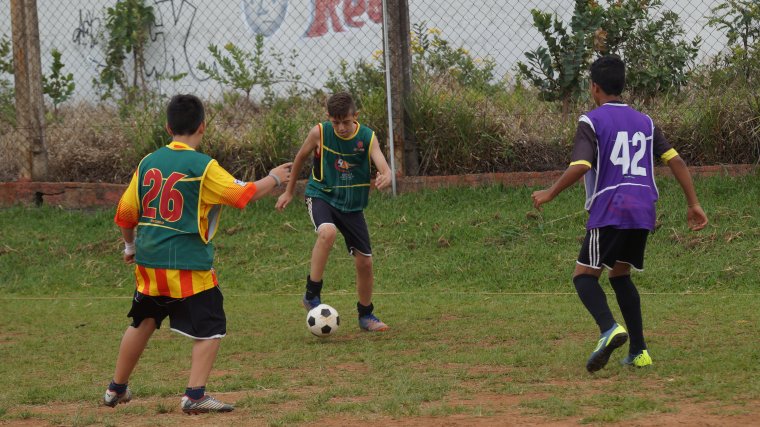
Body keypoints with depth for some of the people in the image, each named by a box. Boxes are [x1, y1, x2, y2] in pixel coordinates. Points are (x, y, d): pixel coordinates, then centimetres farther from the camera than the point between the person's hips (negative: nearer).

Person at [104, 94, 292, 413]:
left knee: (142, 323, 22)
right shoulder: (203, 167, -10)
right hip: (189, 265, -6)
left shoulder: (148, 163, 6)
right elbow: (243, 195, -10)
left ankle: (116, 390, 30)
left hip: (149, 262, 6)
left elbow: (125, 213, 11)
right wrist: (274, 178, 8)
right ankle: (194, 395, -8)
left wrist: (131, 246, 28)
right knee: (210, 328, 2)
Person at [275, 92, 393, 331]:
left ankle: (366, 315, 26)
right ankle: (312, 295, -23)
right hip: (321, 195, -2)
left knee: (365, 262, 3)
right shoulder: (319, 133, -14)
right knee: (327, 232, -36)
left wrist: (385, 179, -49)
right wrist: (289, 191, 15)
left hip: (352, 204, 3)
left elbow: (385, 169, -24)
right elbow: (301, 157, 4)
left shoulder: (367, 138, -12)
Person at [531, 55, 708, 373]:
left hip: (609, 211, -6)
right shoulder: (644, 122, 16)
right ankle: (638, 352, 12)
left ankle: (609, 329, -29)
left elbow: (580, 166, -15)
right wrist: (693, 204, 12)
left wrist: (549, 194, -2)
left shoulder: (591, 121, -2)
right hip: (643, 213, 6)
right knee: (619, 275, 20)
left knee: (585, 275, -1)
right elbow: (675, 160, 10)